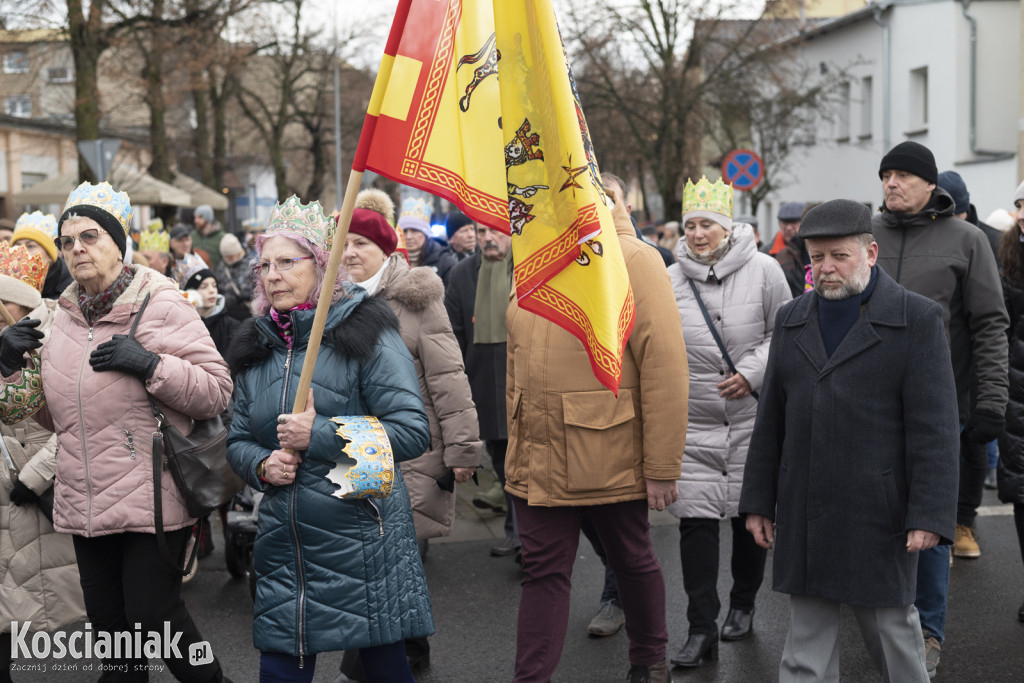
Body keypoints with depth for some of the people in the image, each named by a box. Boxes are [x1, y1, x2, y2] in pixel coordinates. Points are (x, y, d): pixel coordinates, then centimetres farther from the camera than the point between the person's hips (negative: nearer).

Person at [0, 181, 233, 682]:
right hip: (84, 503, 6)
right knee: (108, 622, 12)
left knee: (152, 616, -4)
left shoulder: (160, 304, -5)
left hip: (152, 498, -6)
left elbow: (217, 391, -10)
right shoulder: (62, 317, 12)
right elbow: (51, 415, 20)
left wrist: (150, 364, -21)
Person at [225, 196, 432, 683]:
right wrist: (262, 464, -4)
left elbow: (413, 432, -14)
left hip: (363, 546, -5)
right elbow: (238, 440, 20)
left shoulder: (364, 332, -7)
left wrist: (320, 435, -19)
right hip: (283, 547, 5)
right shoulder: (257, 345, 11)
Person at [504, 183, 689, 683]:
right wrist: (517, 444, 14)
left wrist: (662, 468, -17)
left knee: (631, 561, 14)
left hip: (610, 455, -5)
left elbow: (664, 366, -15)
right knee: (542, 571, 6)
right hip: (539, 457, 5)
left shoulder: (632, 261, -11)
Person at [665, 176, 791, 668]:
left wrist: (752, 372, -11)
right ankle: (702, 628, 2)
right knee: (696, 521, -4)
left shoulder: (762, 270, -4)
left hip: (751, 418, -1)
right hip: (691, 422, 1)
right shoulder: (670, 280, 1)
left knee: (750, 516, 11)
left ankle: (743, 605, 33)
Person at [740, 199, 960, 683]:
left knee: (892, 630, 8)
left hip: (879, 518, -4)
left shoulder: (917, 320, -5)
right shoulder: (792, 321, 11)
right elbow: (771, 421, 14)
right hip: (803, 518, 5)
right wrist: (758, 501, 11)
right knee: (806, 644, 10)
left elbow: (934, 428, -9)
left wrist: (929, 515, -15)